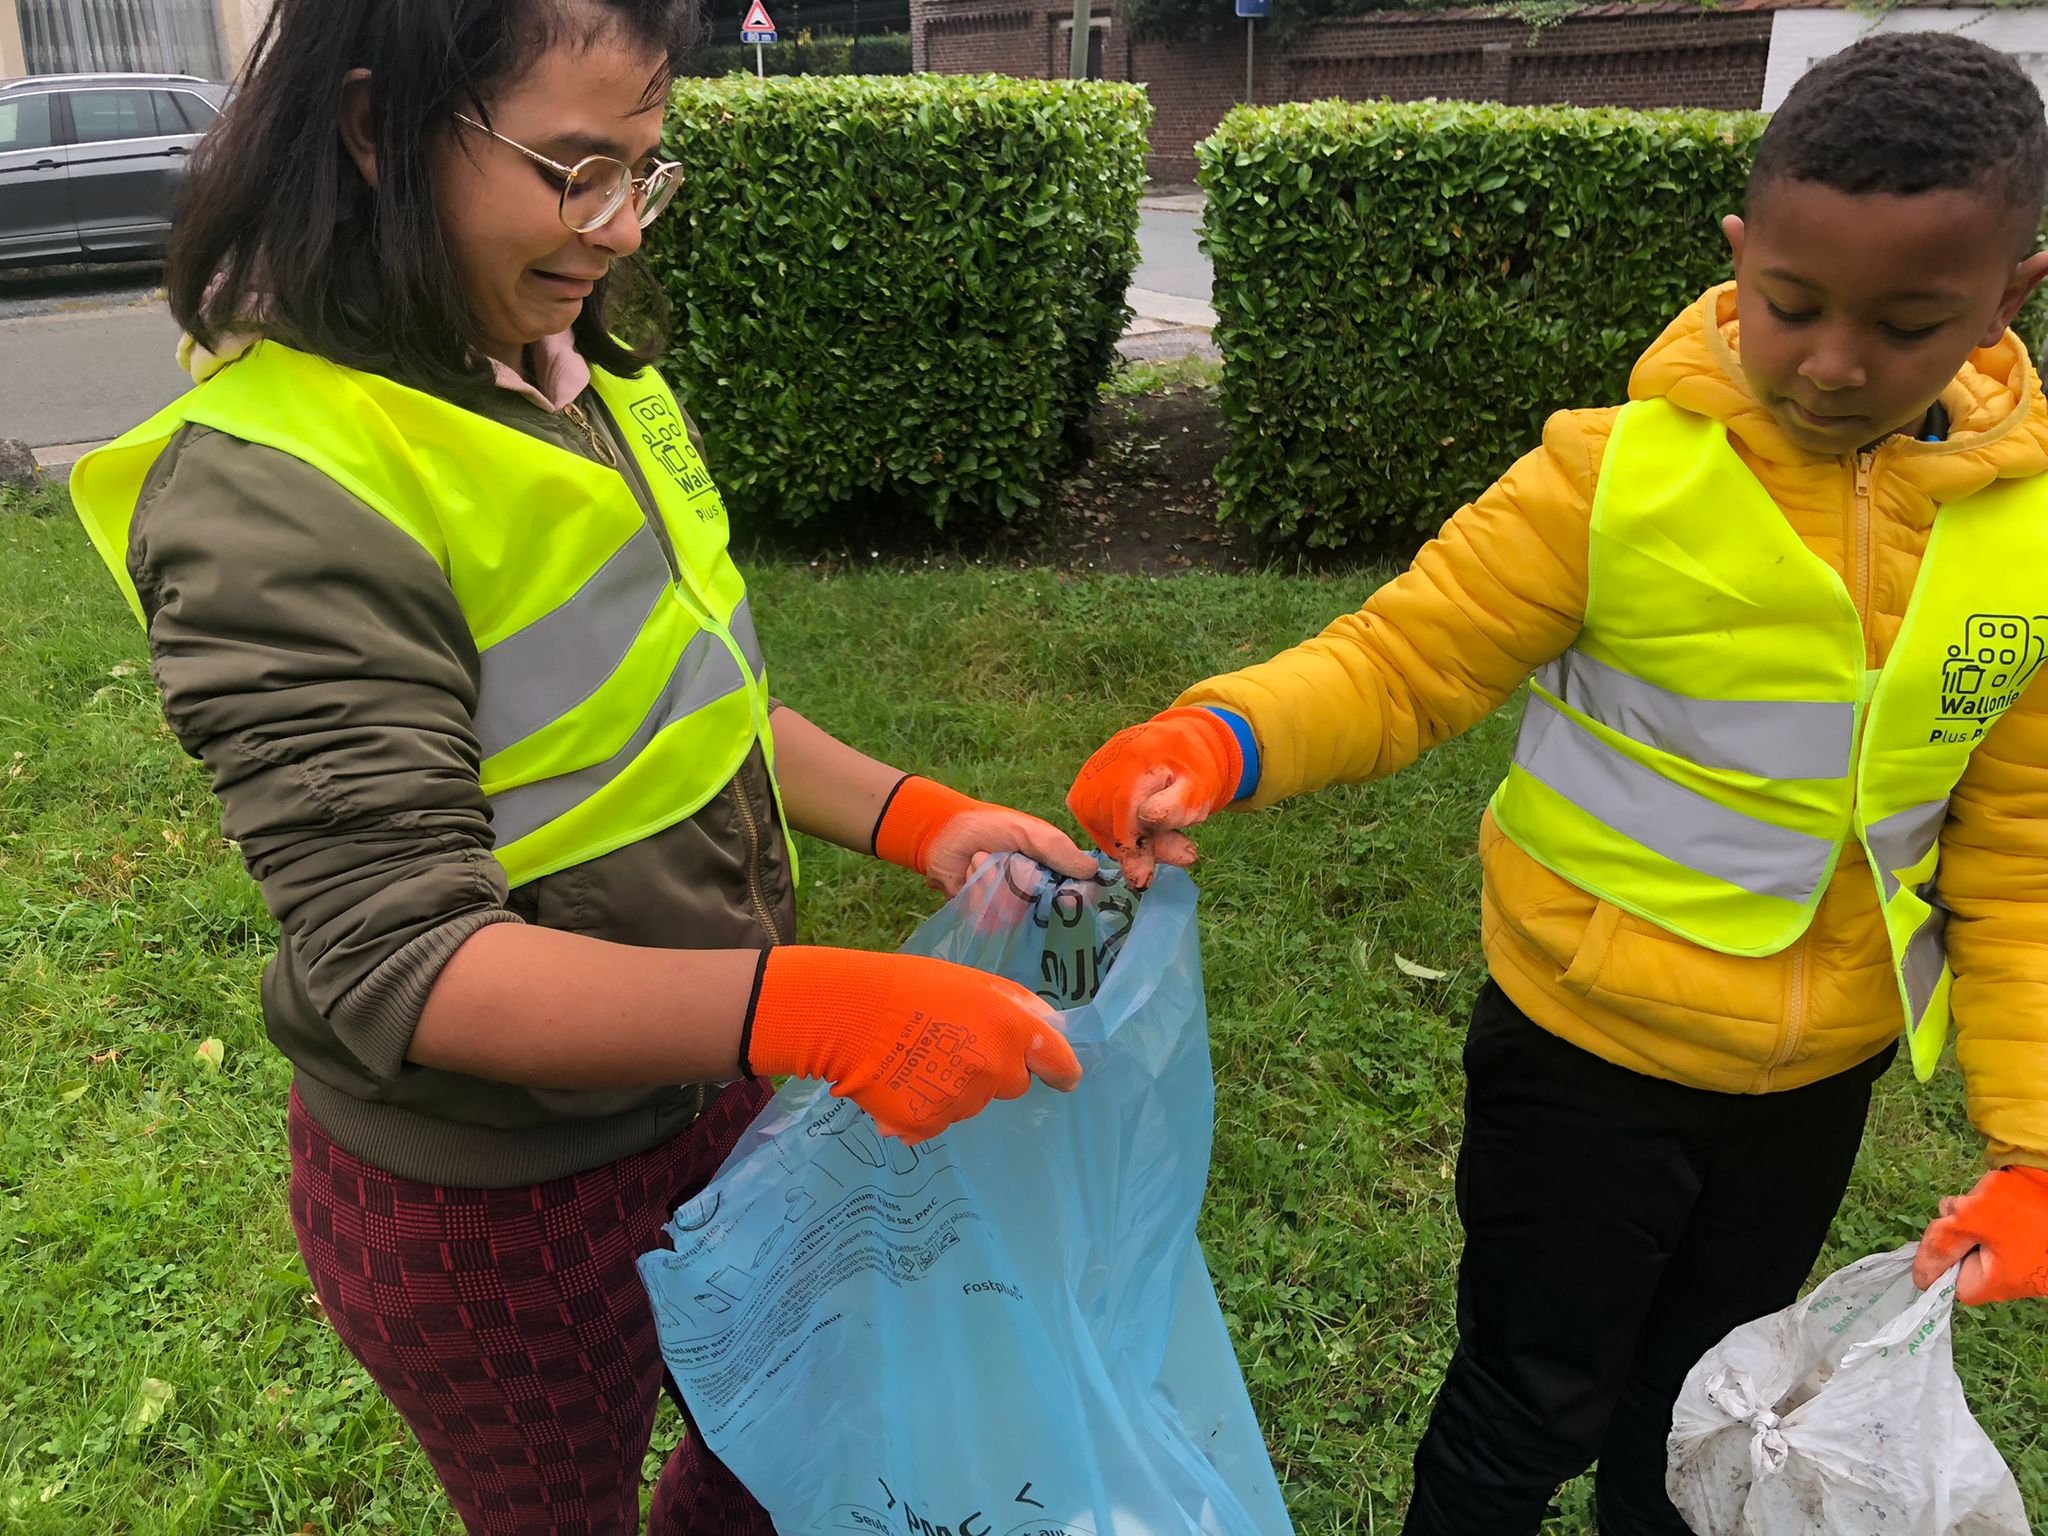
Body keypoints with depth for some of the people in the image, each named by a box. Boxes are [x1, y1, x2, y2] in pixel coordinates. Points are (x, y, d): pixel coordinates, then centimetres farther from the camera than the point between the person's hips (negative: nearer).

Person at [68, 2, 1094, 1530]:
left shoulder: (585, 376, -1)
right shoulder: (281, 495, -27)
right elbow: (399, 959, -30)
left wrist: (914, 819, -8)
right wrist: (812, 1006, -42)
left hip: (697, 1090, 7)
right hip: (498, 1203, -7)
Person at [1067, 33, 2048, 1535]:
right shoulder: (1621, 477, -20)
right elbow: (1400, 660, -19)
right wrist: (1218, 741, -40)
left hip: (1817, 1083, 4)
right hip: (1588, 1059, -3)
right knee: (1535, 1408, 16)